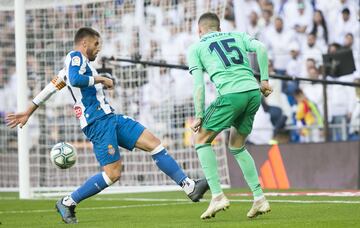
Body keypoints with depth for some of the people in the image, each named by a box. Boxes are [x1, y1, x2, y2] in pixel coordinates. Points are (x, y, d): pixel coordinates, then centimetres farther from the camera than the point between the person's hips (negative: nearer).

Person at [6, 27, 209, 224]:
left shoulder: (77, 63, 24)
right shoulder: (76, 57, -4)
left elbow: (51, 88, 27)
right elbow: (75, 80, -26)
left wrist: (28, 113, 32)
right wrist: (101, 79, -11)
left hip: (110, 118, 10)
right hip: (98, 122, -10)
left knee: (154, 143, 0)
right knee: (113, 173, -13)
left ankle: (190, 187, -3)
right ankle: (67, 203, 1)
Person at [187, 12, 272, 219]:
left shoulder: (196, 48, 16)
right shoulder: (237, 36, 26)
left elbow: (199, 84, 5)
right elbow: (261, 48, 7)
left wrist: (199, 116, 6)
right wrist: (264, 79, 10)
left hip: (230, 94, -5)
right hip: (253, 92, 5)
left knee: (202, 140, 12)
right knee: (237, 146, 22)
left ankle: (217, 196, -2)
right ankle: (259, 198, 14)